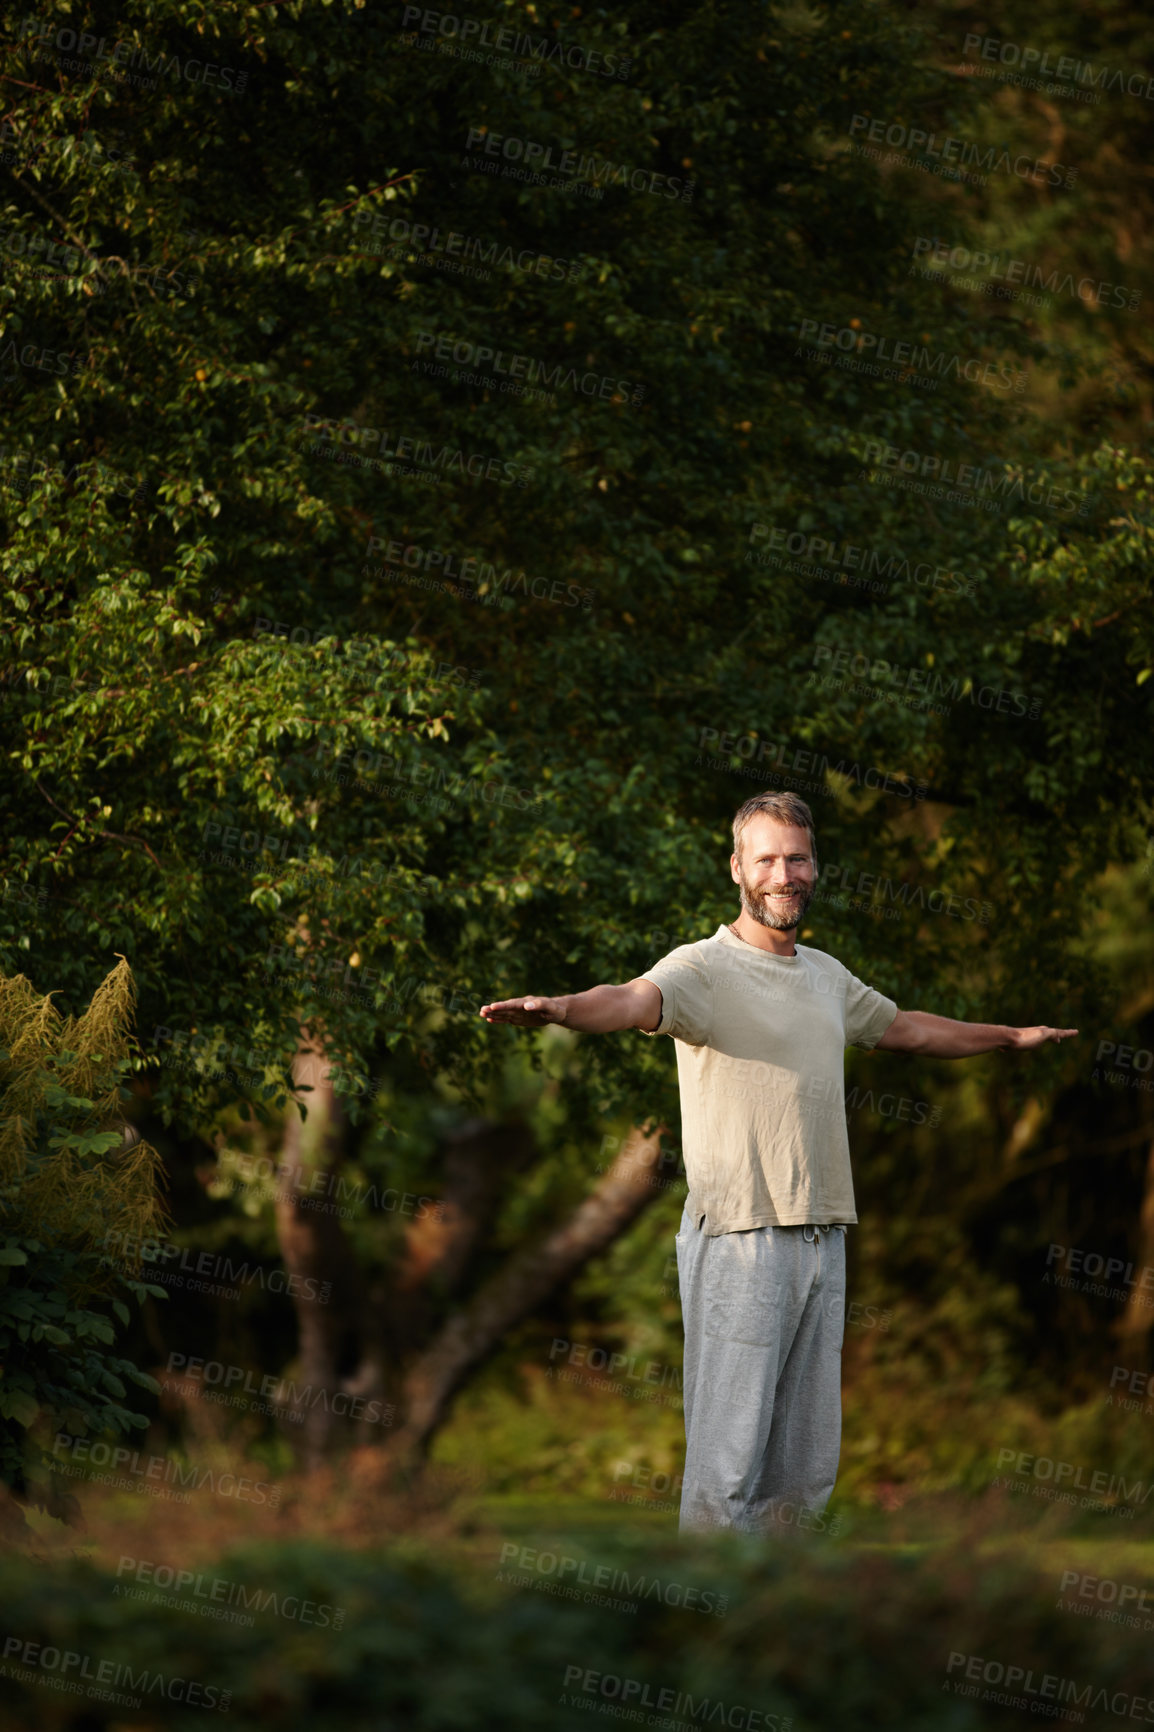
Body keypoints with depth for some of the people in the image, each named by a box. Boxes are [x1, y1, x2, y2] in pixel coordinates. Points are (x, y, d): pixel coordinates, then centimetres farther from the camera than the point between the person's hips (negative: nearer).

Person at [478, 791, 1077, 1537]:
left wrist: (1013, 1036, 47)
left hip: (822, 1240, 7)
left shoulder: (828, 975, 17)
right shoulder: (704, 969, -7)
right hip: (739, 1241, -7)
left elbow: (906, 1028, 35)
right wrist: (563, 1008, -50)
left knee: (807, 1468, 9)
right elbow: (636, 999, -28)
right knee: (726, 1463, -10)